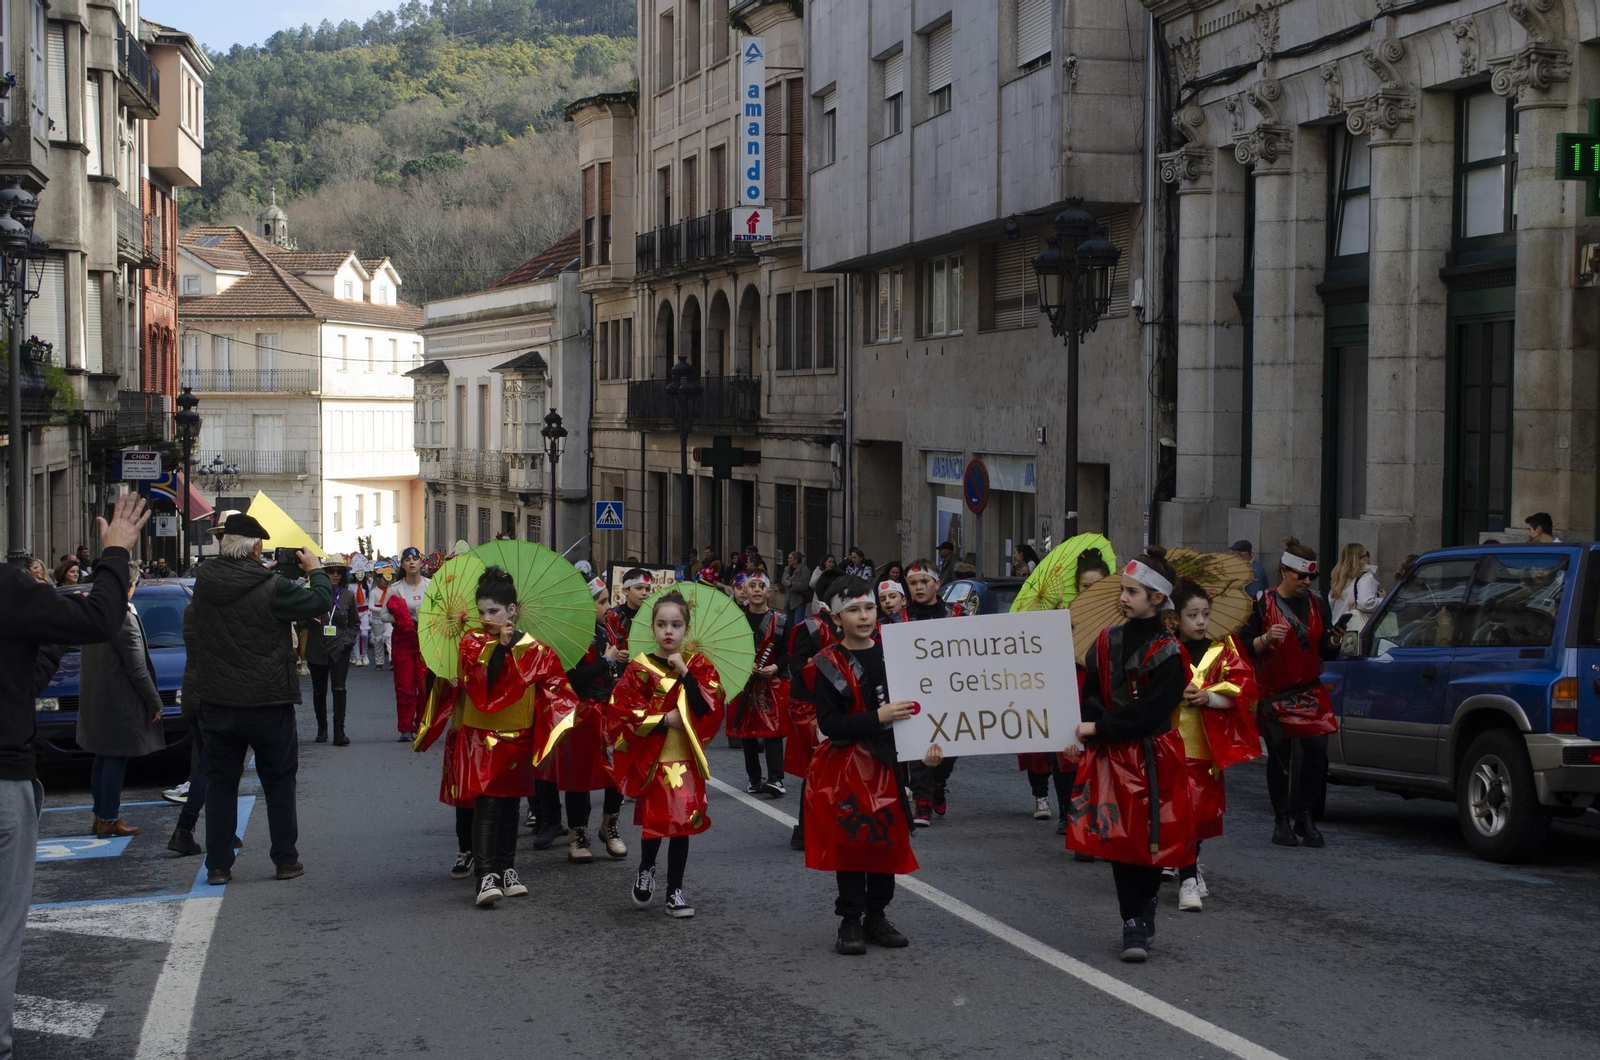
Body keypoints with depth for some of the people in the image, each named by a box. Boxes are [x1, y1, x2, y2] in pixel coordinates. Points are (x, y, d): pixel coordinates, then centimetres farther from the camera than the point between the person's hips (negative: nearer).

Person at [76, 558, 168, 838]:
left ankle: (101, 814, 24)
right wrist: (154, 702, -9)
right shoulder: (124, 620, -20)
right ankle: (109, 819, 2)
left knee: (102, 759, 17)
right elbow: (137, 669, -18)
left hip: (93, 699, 9)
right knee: (116, 760, -1)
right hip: (118, 703, -9)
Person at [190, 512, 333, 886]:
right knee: (278, 781, 11)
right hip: (268, 701, -3)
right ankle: (286, 859, 15)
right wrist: (315, 570, 7)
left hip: (217, 702, 3)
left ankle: (218, 865, 10)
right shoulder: (271, 587, -17)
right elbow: (320, 602, -11)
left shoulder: (204, 582, -3)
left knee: (220, 782, 10)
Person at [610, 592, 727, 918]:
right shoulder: (640, 668, -3)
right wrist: (664, 720, -13)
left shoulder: (699, 666, 3)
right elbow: (621, 713, -8)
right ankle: (646, 870, 28)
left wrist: (685, 672, -17)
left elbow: (710, 708, -10)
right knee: (654, 820, -2)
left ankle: (675, 890, 16)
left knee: (683, 822, 3)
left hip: (687, 759, 2)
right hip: (651, 758, -2)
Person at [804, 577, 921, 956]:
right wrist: (877, 718, -25)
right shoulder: (830, 664, -7)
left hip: (887, 760, 4)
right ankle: (850, 922, 8)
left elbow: (910, 702, 11)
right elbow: (828, 723, -15)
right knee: (849, 840, -1)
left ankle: (877, 917, 21)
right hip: (846, 764, -4)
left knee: (888, 838, 9)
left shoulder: (890, 652, 4)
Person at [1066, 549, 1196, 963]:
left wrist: (1099, 728, -14)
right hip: (1110, 757, 4)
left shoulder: (1167, 653, -9)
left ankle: (1139, 917, 15)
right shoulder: (1107, 642, 7)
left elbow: (1149, 712, -15)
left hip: (1151, 759, -4)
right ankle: (1135, 924, 9)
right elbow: (1091, 696, 7)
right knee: (1118, 839, 1)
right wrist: (1095, 728, -13)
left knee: (1149, 840, 0)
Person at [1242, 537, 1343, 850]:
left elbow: (1326, 654, 12)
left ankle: (1303, 815, 8)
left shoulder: (1317, 604, 9)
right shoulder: (1263, 604, -2)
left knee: (1317, 753, -8)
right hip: (1274, 694, -3)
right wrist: (1266, 639, -23)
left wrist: (1334, 642, -10)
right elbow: (1245, 646, -5)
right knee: (1279, 757, 3)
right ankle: (1281, 821, 14)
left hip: (1310, 692, 3)